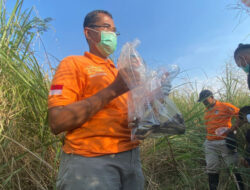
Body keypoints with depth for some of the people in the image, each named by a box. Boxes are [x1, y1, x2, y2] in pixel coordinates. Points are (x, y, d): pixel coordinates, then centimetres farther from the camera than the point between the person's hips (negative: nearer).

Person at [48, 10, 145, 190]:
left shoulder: (120, 73, 18)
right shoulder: (73, 63, -2)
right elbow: (57, 122, -14)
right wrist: (112, 90, -17)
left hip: (131, 157, 7)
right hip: (90, 159, -6)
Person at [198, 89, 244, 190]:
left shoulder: (225, 106, -4)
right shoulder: (206, 112, 16)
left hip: (224, 143, -6)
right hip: (210, 145, 6)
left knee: (236, 167, 1)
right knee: (212, 169, 8)